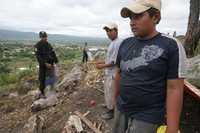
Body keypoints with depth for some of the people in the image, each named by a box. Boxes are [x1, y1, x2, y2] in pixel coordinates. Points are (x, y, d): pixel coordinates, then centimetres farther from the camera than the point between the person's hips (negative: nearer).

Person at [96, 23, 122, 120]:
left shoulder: (117, 43, -22)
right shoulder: (113, 43, 11)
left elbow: (114, 61, -25)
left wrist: (103, 66, -21)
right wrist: (102, 62, 14)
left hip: (112, 74, -10)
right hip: (109, 73, 10)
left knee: (110, 93, 3)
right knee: (108, 91, 24)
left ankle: (111, 111, 20)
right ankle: (110, 106, 43)